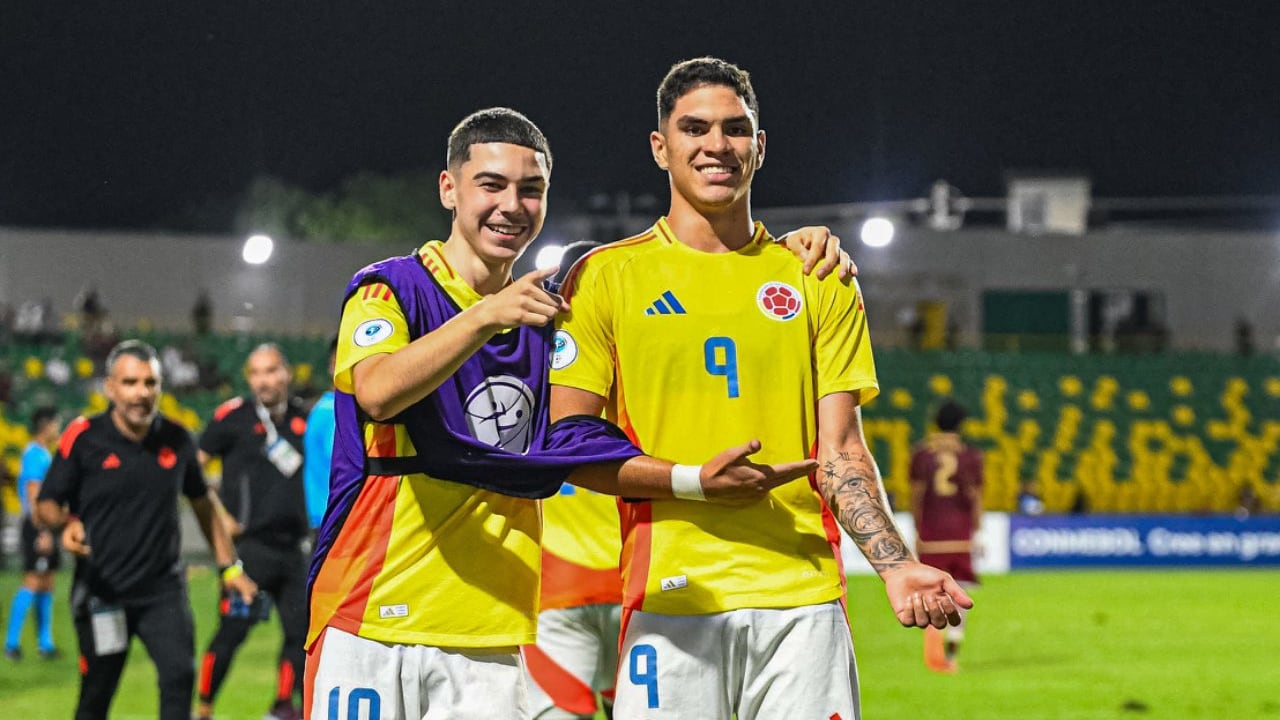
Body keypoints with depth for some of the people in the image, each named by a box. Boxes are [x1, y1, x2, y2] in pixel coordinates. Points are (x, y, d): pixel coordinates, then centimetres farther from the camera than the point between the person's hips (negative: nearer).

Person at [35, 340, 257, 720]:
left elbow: (202, 502, 17)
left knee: (180, 674, -16)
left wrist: (229, 566, 16)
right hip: (102, 591, -2)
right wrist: (66, 523, -27)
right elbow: (46, 504, -4)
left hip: (163, 589, 2)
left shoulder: (176, 439, 3)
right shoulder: (83, 437, -7)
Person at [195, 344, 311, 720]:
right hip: (249, 545, -6)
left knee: (301, 629, 7)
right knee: (232, 630, -9)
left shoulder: (304, 418, 9)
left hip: (291, 545, 6)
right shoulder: (234, 416, -6)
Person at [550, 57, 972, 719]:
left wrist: (896, 565, -7)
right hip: (670, 595, -1)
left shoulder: (819, 283, 13)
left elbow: (840, 451, 9)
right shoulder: (608, 276, 6)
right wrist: (684, 479, -12)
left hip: (803, 595, 2)